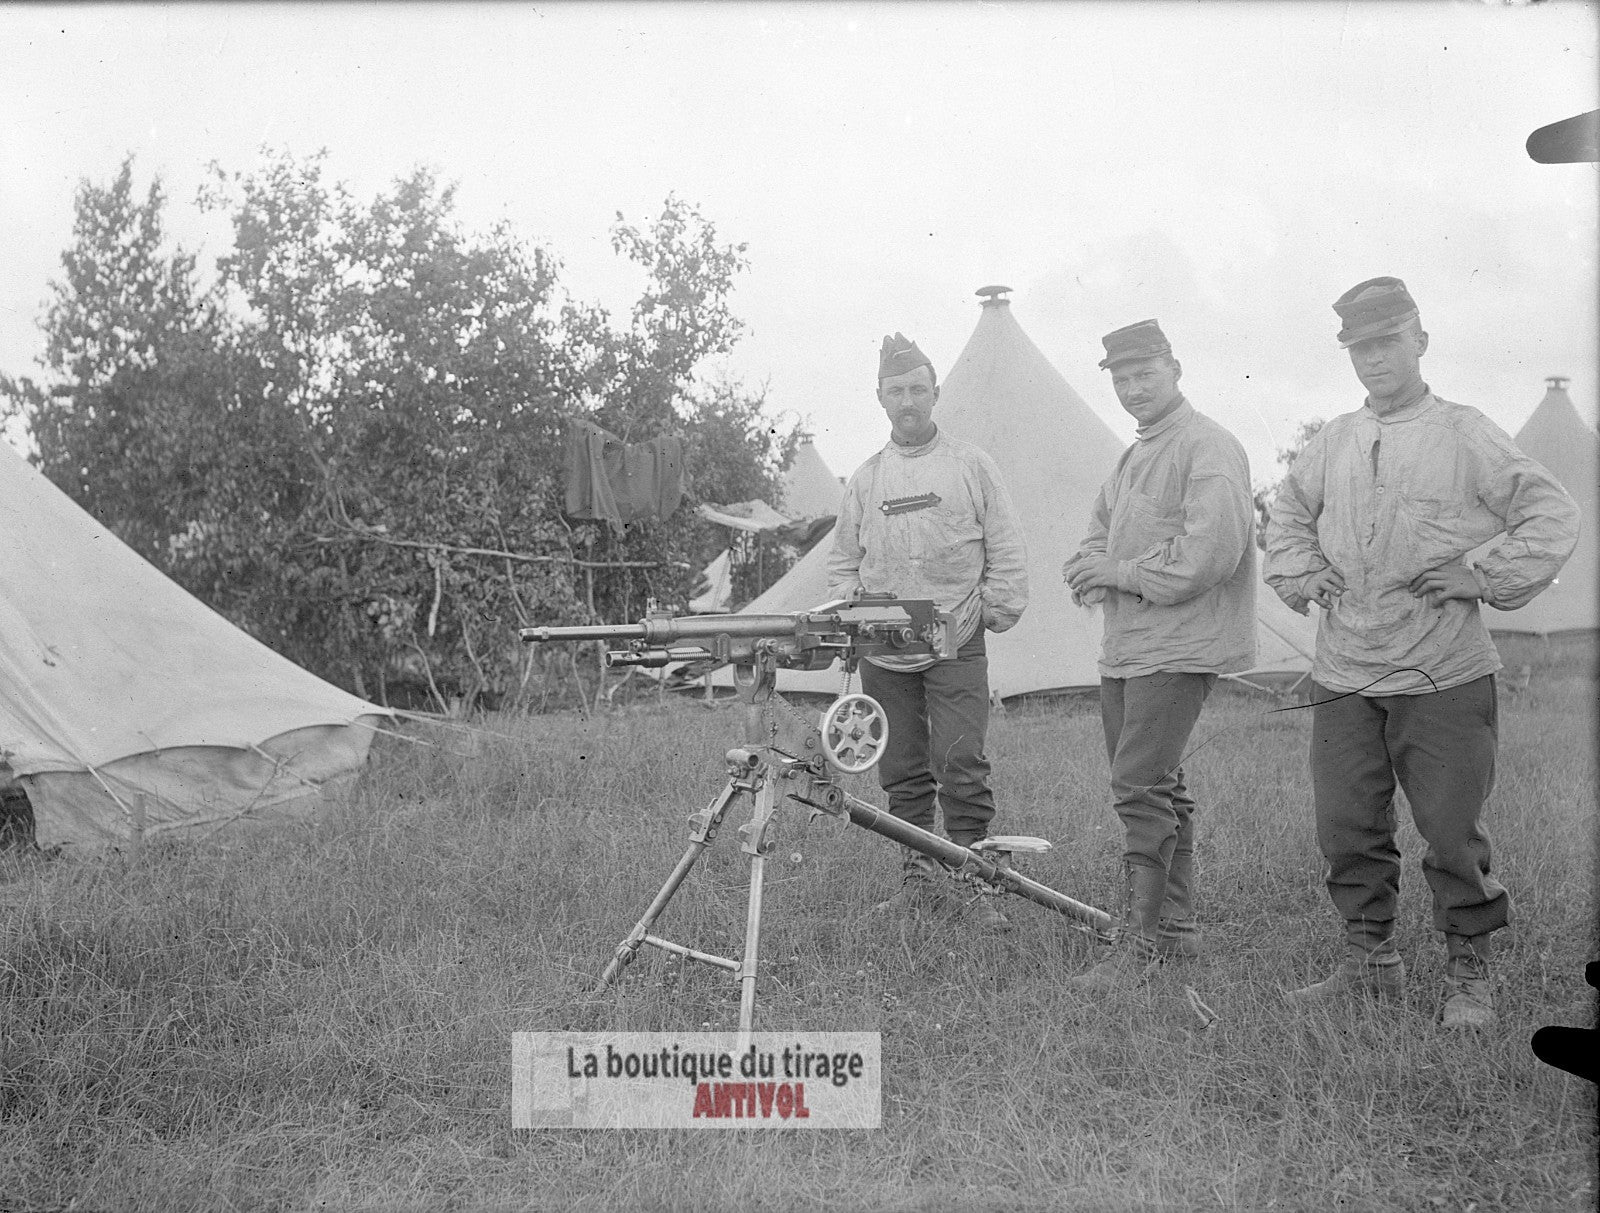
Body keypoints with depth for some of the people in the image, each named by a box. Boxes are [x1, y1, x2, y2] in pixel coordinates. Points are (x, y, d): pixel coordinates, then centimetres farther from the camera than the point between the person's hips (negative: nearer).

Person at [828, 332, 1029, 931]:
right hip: (883, 653, 3)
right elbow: (843, 560, 18)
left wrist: (993, 612, -1)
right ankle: (919, 877, 18)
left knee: (961, 768, -8)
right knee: (902, 773, 8)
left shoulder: (971, 465, 5)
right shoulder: (866, 478, 12)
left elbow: (1007, 552, 6)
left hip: (957, 647, -3)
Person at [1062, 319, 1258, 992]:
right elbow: (1093, 540, 21)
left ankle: (1142, 940, -6)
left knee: (1139, 789, -13)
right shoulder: (1133, 457, 19)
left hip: (1178, 648, -9)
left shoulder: (1208, 447, -11)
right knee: (1160, 788, 14)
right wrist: (1092, 570, -3)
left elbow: (1211, 552, -22)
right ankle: (1177, 925, 25)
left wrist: (1122, 572, -14)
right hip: (1125, 649, 9)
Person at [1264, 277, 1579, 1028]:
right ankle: (1370, 961, 24)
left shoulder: (1465, 436, -3)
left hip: (1443, 678, -4)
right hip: (1342, 679, 4)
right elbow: (1286, 515, 26)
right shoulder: (1332, 443, 10)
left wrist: (1485, 579, -9)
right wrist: (1302, 575, 10)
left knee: (1452, 829, 1)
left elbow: (1553, 516, -1)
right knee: (1346, 827, 8)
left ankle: (1467, 975, 17)